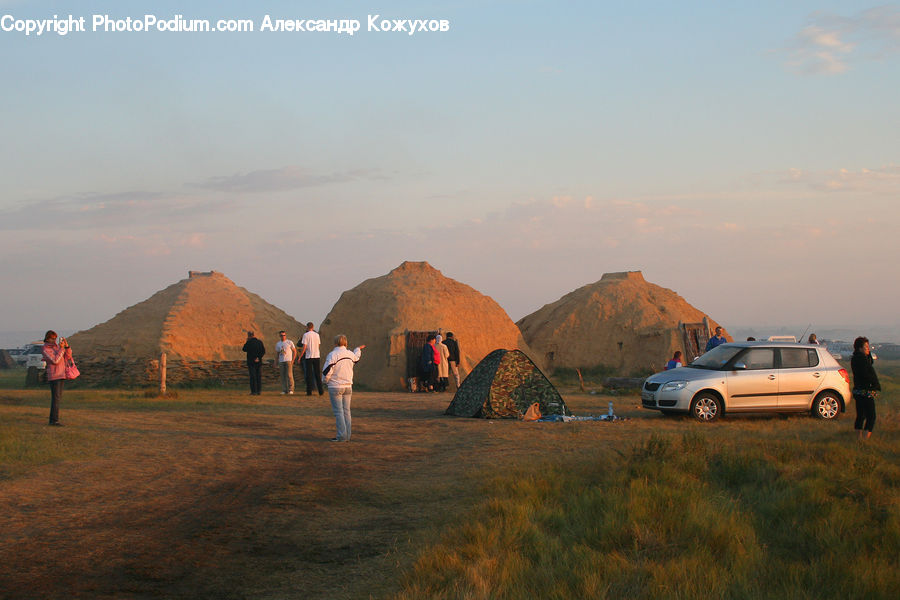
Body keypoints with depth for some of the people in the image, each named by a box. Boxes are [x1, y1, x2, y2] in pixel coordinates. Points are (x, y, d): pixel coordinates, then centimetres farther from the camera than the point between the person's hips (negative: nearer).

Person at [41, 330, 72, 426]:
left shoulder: (57, 346, 13)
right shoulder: (45, 350, -9)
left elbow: (68, 357, 9)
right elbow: (55, 361, -19)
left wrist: (67, 346, -5)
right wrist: (61, 348, -17)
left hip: (61, 375, 8)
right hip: (54, 376, -8)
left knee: (57, 398, 9)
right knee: (56, 398, -12)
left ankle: (52, 420, 13)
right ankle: (54, 420, -11)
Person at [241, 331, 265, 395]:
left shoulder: (249, 342, -10)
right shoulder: (260, 342, 4)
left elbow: (244, 349, 3)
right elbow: (263, 351, 0)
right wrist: (259, 357, -5)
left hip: (251, 362, -4)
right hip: (259, 362, 4)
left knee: (252, 376, -2)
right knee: (259, 376, 9)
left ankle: (254, 391, -4)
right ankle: (259, 391, 8)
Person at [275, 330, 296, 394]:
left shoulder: (289, 342, 2)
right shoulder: (278, 344, 13)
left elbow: (294, 351, 3)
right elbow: (277, 354, 17)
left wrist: (293, 360, -6)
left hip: (288, 361, -4)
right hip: (281, 362, 4)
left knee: (289, 375, -10)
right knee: (283, 376, 2)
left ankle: (291, 389, -6)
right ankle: (284, 390, 6)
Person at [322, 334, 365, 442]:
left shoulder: (332, 355, -13)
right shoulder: (350, 354, 5)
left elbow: (327, 371, -15)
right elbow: (356, 358, 30)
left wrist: (326, 381, 5)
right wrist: (358, 349, 50)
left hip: (335, 387, -5)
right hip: (348, 386, 5)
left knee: (338, 411, -4)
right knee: (346, 411, 9)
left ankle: (342, 436, -8)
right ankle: (347, 435, 9)